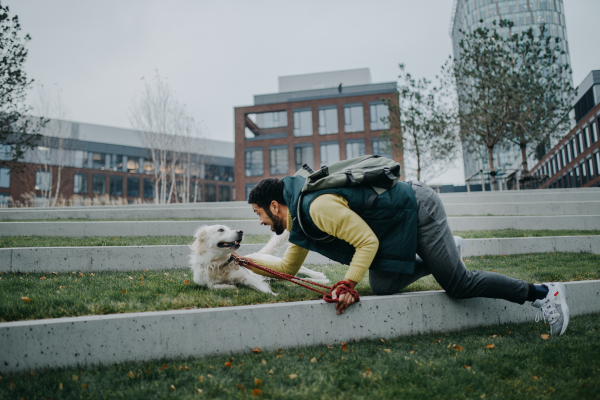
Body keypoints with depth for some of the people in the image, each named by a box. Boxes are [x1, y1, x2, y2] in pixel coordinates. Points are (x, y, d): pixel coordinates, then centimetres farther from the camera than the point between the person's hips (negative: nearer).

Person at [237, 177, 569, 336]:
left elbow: (368, 242, -24)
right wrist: (251, 264, 12)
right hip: (400, 217, 9)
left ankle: (541, 292, 10)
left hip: (417, 207, -9)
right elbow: (288, 268, 16)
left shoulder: (318, 207, -25)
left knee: (458, 284, -7)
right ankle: (448, 252, 22)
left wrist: (348, 284, -31)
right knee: (382, 287, 5)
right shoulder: (299, 220, 6)